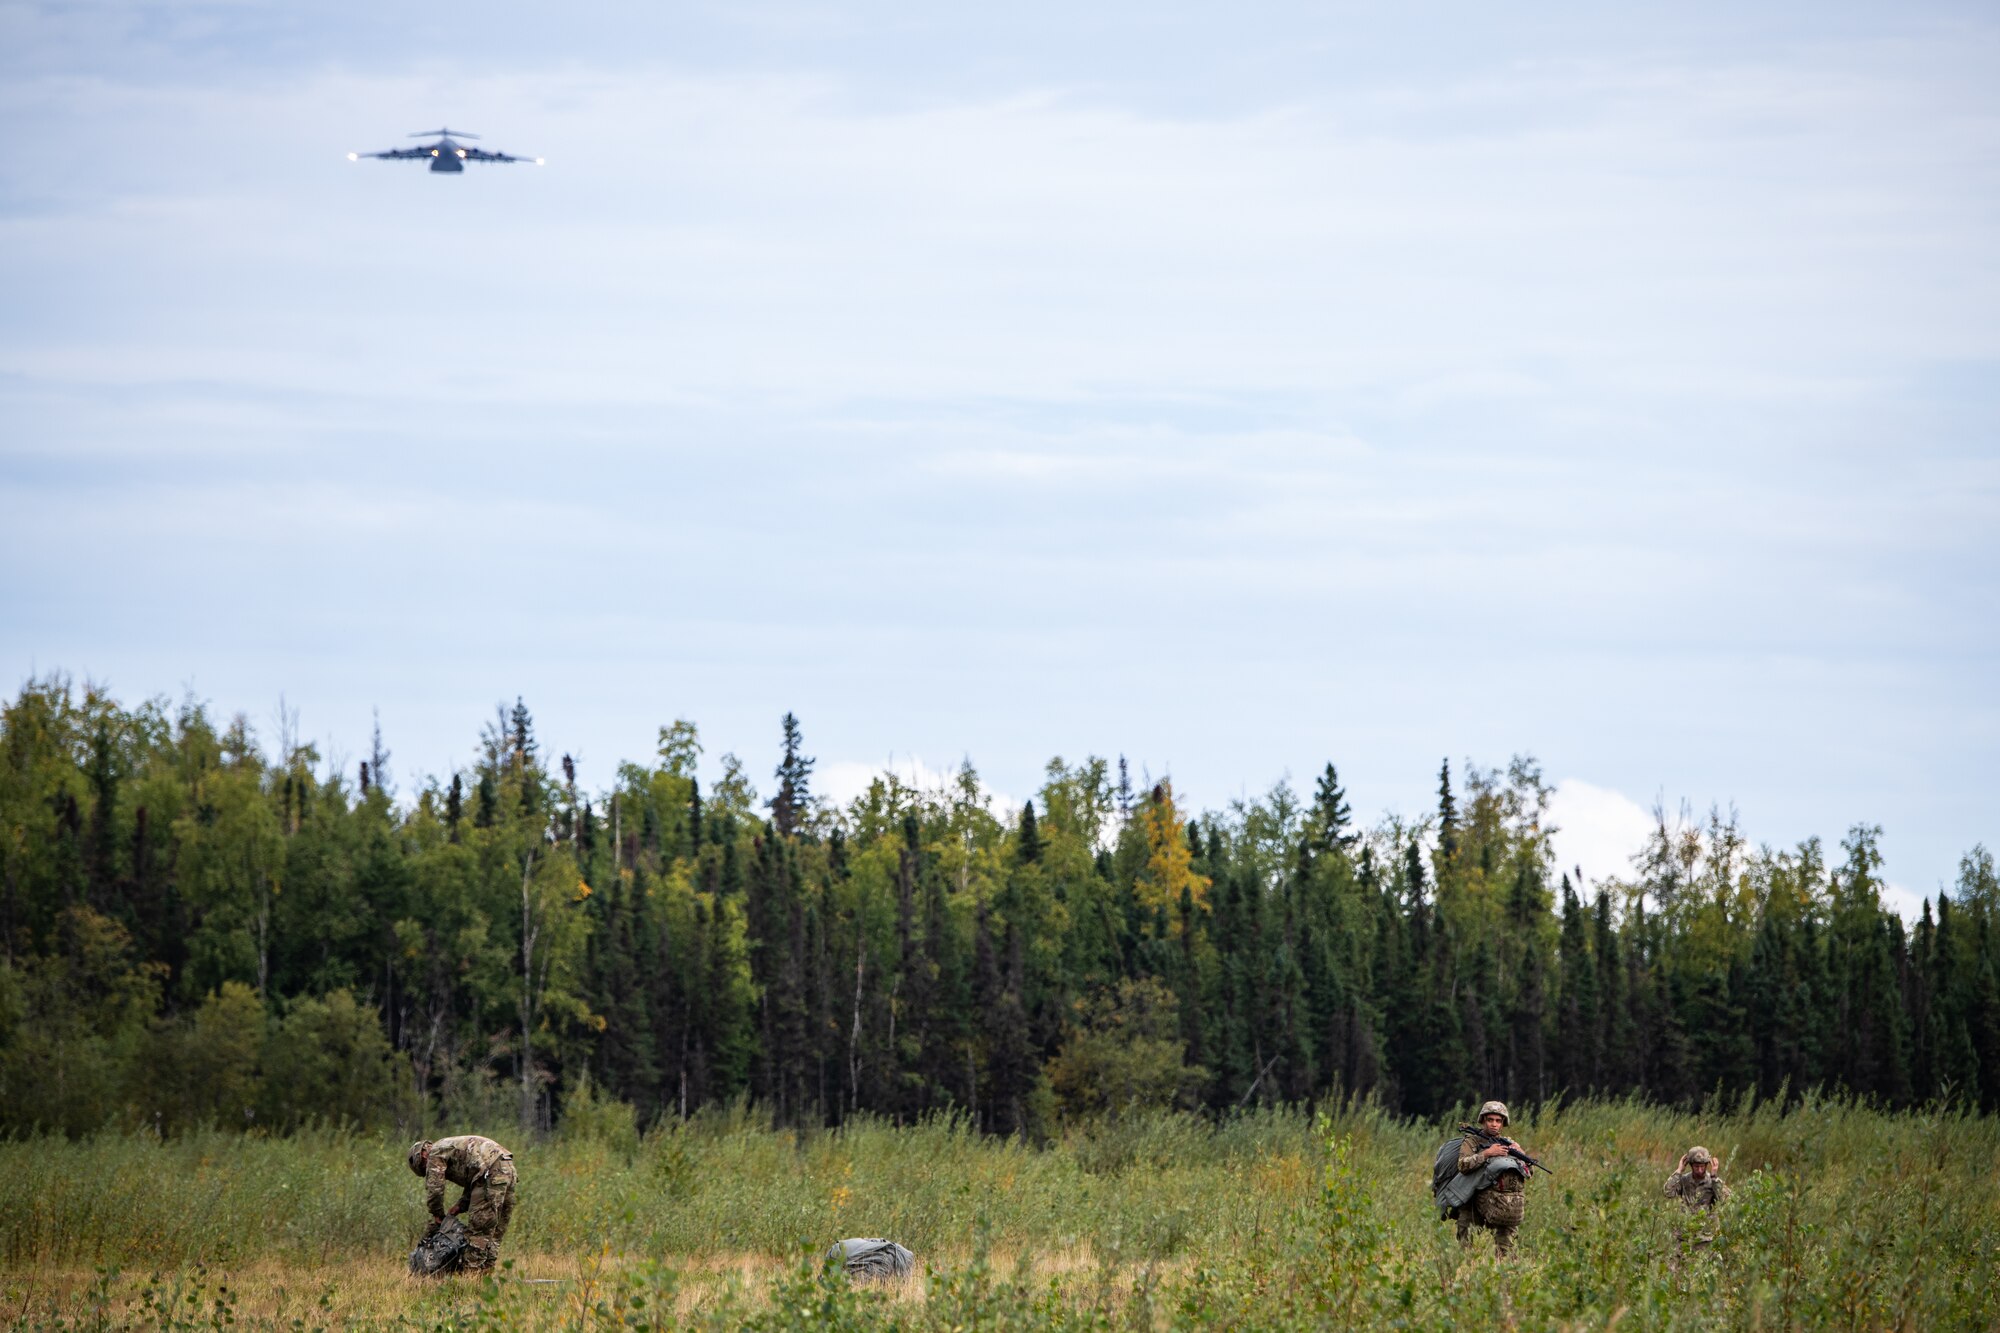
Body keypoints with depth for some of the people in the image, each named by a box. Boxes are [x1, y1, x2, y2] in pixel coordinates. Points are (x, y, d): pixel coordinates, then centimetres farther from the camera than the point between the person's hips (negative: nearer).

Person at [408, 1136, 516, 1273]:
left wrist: (438, 1216, 14)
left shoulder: (435, 1154, 6)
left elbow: (434, 1188, 1)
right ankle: (487, 1268, 12)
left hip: (491, 1172, -9)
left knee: (478, 1227, -8)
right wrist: (460, 1206, 20)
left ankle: (471, 1270, -9)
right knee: (495, 1230, 11)